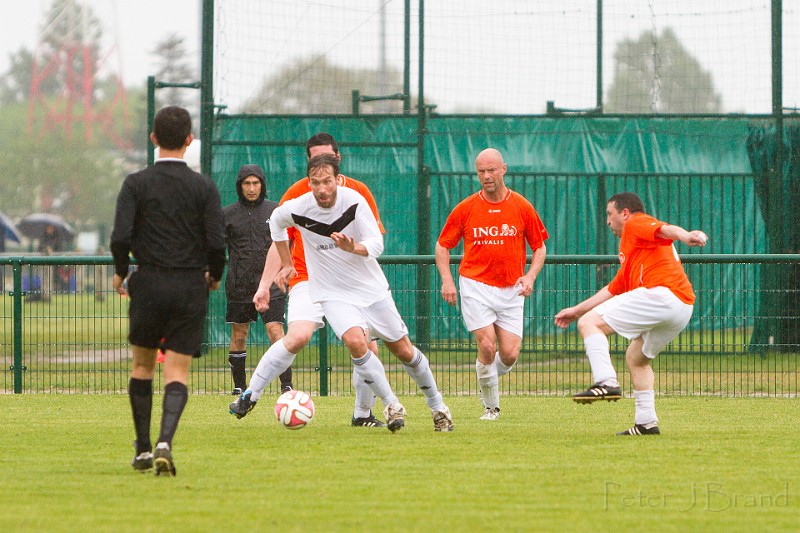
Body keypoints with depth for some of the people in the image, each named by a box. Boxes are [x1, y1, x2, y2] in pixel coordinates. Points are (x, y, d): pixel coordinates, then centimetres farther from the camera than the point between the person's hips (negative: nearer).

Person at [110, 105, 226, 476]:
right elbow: (216, 241, -7)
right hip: (190, 287, 0)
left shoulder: (136, 183, -2)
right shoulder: (204, 187, -2)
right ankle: (165, 442, -23)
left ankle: (143, 450, 18)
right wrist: (214, 276, 12)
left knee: (142, 365, 17)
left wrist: (120, 272, 8)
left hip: (148, 284, 0)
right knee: (177, 372, -1)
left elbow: (121, 237, -11)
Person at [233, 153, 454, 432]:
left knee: (403, 350, 8)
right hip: (333, 293, -1)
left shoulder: (354, 201, -17)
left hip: (372, 287, 1)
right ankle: (391, 405, -12)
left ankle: (437, 406, 29)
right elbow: (276, 221, 10)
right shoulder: (298, 208, -13)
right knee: (355, 341, -27)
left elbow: (376, 244, -19)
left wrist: (352, 247, -39)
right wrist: (286, 263, 16)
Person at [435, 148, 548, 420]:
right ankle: (491, 406, 3)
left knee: (510, 354, -7)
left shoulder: (522, 207, 3)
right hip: (475, 286, -1)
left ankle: (490, 376, 29)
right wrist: (447, 279, -6)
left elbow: (540, 247, 11)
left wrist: (530, 276, -6)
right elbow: (442, 245, 9)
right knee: (487, 346, -15)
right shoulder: (465, 208, 1)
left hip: (511, 290, 1)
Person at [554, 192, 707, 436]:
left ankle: (606, 382, -27)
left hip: (661, 294, -10)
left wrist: (685, 236, -35)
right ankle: (646, 422, 20)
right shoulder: (630, 252, 36)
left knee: (589, 323, -10)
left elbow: (665, 229, -13)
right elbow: (613, 289, 43)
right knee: (636, 356, 27)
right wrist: (576, 310, 47)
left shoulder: (635, 224, 8)